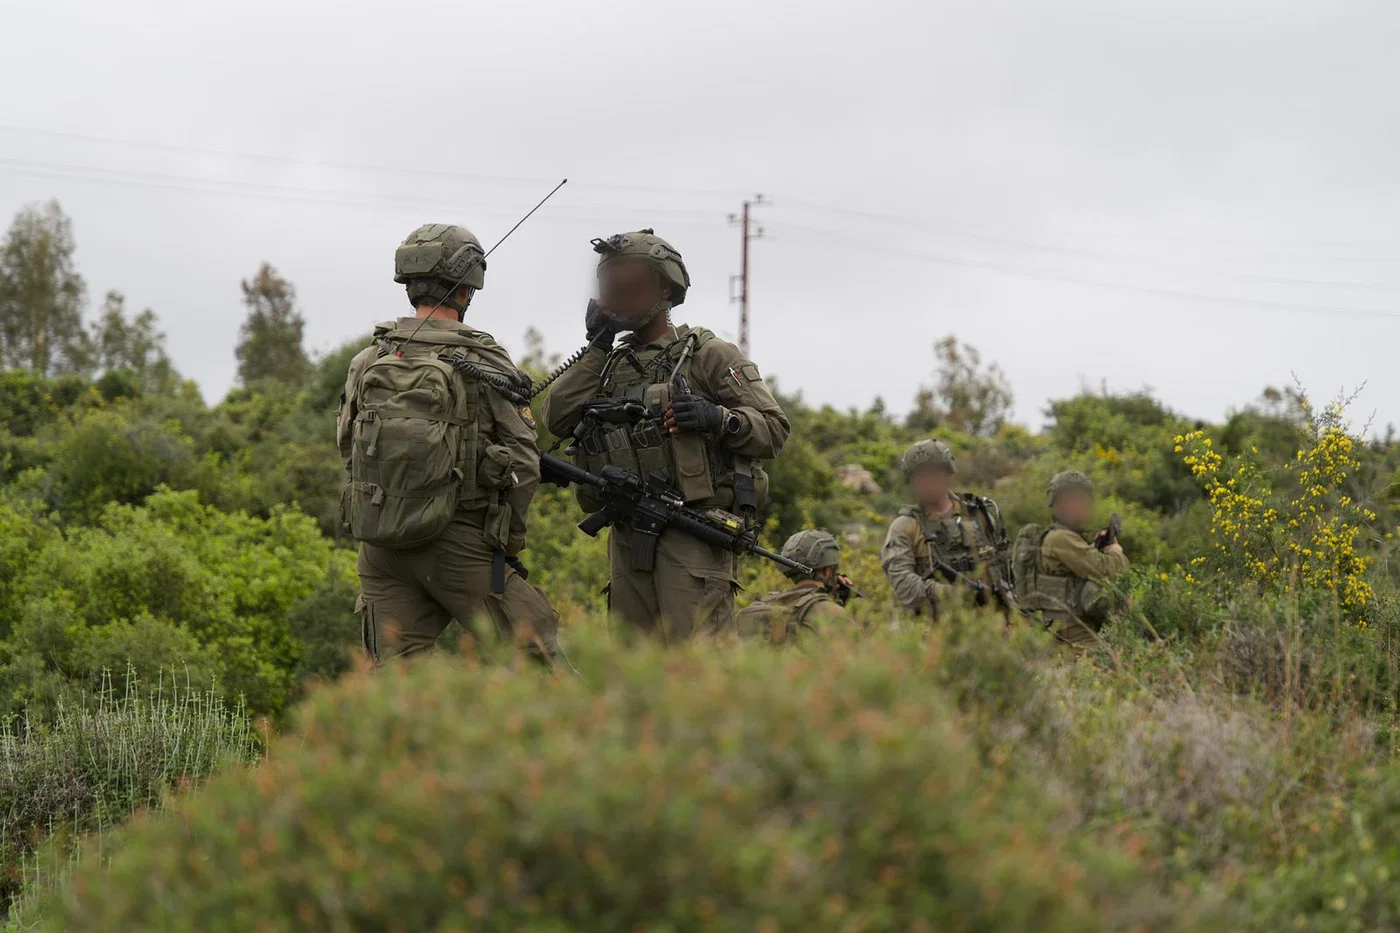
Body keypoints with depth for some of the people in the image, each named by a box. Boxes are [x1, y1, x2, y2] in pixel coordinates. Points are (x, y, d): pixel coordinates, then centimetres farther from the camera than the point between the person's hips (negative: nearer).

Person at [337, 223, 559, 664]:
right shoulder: (483, 363, -7)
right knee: (537, 660, 2)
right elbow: (524, 463, -8)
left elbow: (347, 447, 11)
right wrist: (509, 543, 4)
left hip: (379, 545, 5)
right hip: (459, 544, -5)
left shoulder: (367, 360, 5)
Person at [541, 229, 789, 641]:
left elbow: (774, 428, -1)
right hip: (628, 538, 6)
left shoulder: (707, 355, 1)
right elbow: (557, 418, 7)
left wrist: (719, 419, -19)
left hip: (694, 533, -6)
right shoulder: (611, 366, 19)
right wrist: (596, 349, 7)